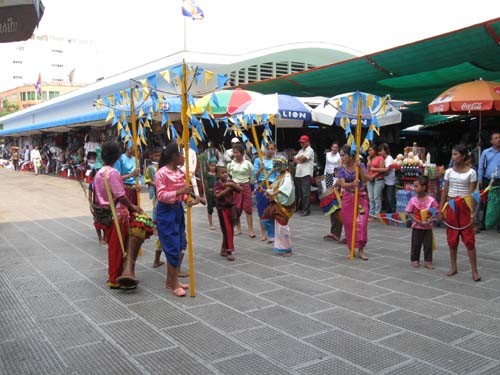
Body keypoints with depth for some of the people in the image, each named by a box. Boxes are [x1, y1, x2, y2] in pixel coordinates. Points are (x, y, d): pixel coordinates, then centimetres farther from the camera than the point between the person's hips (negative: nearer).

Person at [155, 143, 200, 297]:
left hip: (178, 210, 8)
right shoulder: (162, 173, -15)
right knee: (173, 248, -5)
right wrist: (179, 192, -27)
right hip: (166, 212, -8)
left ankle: (171, 280, 24)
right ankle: (173, 284, 8)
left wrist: (188, 200, -5)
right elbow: (161, 196, -19)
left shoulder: (180, 172, 7)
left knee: (181, 247, 11)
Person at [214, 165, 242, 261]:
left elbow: (240, 189, -4)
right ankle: (229, 251, -6)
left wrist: (232, 185, -19)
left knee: (230, 230, 10)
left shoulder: (230, 182, 4)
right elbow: (218, 195, -23)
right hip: (222, 209, -5)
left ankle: (224, 249, 23)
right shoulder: (217, 184, -8)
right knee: (227, 231, -8)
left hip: (231, 208, 5)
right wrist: (228, 188, -22)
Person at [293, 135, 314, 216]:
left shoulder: (310, 150, -3)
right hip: (298, 174, 8)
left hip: (306, 174, -8)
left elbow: (302, 158, -15)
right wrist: (299, 161, -5)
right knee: (299, 193, 9)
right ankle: (302, 208, 16)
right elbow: (294, 160, 15)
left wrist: (297, 159, 5)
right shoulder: (300, 151, 22)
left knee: (306, 193, -9)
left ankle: (306, 210, -7)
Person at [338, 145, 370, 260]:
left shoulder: (360, 165, -6)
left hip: (361, 197, -1)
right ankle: (351, 249, 17)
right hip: (348, 198, 1)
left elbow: (365, 180, -17)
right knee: (349, 224, 4)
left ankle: (361, 250, 4)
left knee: (361, 223, -7)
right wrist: (352, 184, -36)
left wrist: (360, 168, -28)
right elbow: (343, 184, -16)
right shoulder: (342, 169, -4)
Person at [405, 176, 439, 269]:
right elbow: (410, 212, -5)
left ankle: (427, 261, 16)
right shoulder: (413, 200, -6)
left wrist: (429, 220, -20)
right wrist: (417, 221, -16)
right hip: (416, 226, 1)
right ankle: (414, 260, 21)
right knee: (416, 244, 8)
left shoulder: (431, 200, -10)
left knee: (428, 244, 6)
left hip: (428, 227, -1)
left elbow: (435, 212, -5)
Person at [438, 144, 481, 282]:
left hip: (464, 206, -3)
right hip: (450, 206, 3)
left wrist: (472, 212, -12)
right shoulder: (449, 171, 4)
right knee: (452, 238, 9)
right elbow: (445, 191, 7)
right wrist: (440, 209, 4)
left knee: (469, 238, -2)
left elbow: (471, 193, -6)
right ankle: (453, 267, 22)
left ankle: (474, 270, 4)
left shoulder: (471, 172, -5)